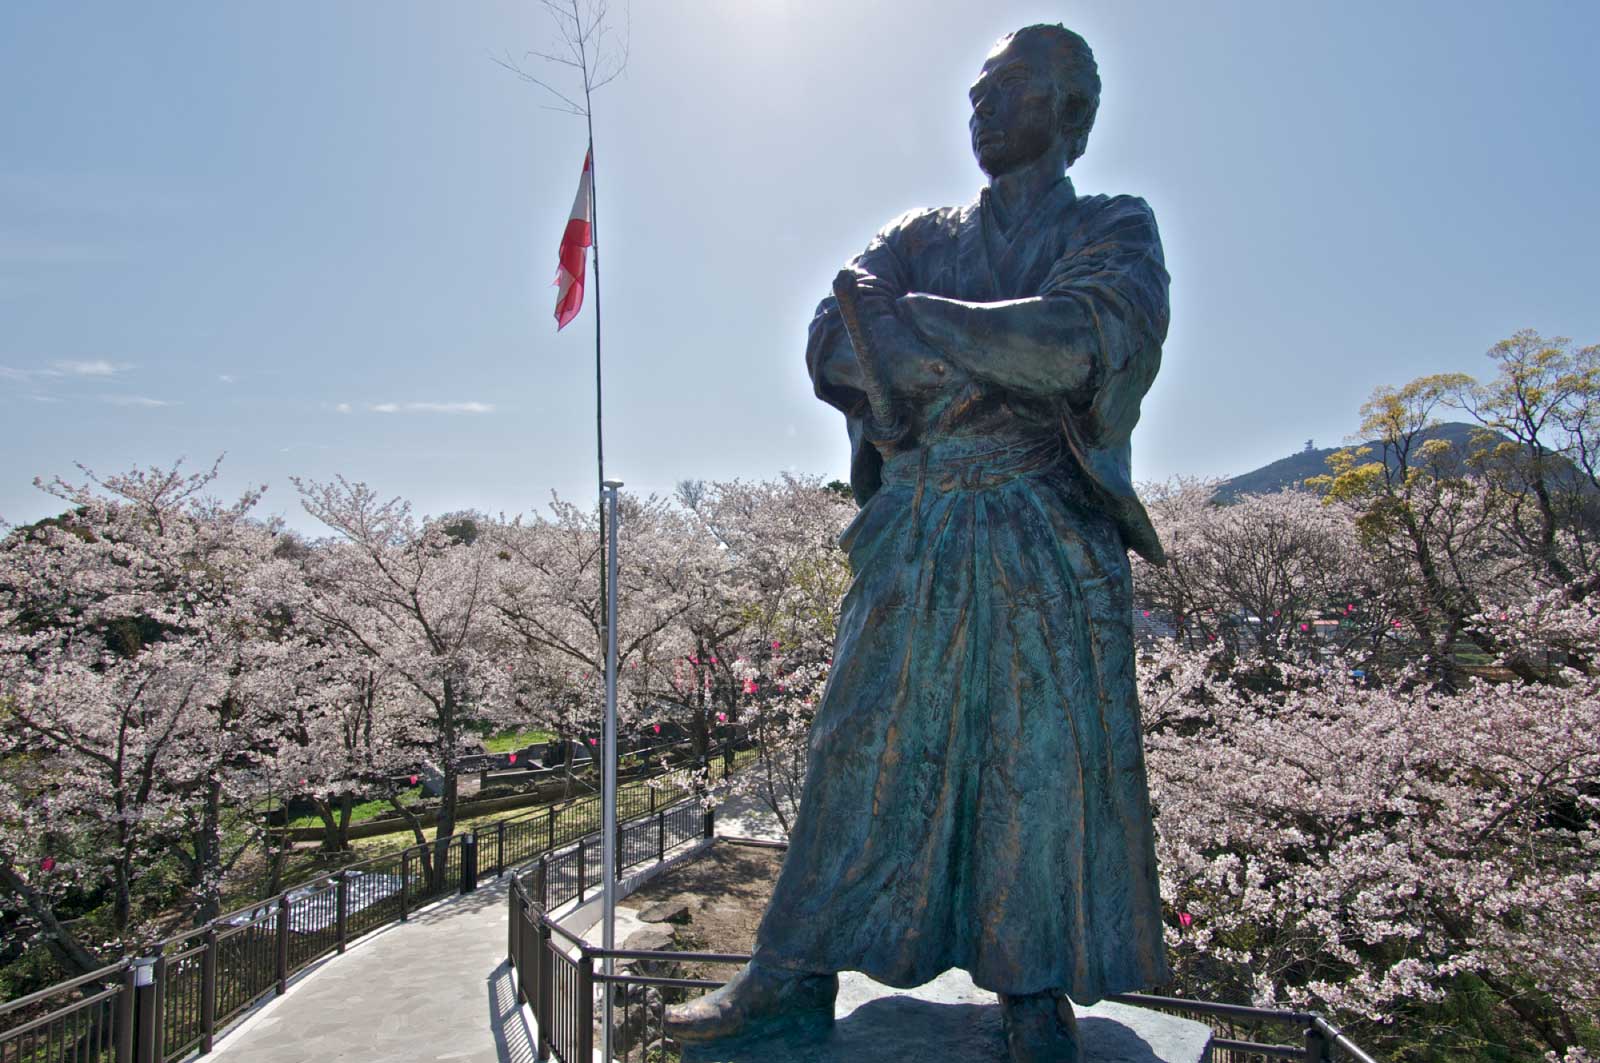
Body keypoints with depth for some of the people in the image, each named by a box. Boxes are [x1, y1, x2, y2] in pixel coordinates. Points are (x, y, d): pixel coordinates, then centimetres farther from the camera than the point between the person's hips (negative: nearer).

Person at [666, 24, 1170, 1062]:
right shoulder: (919, 236, 20)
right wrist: (1003, 364, -10)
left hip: (1047, 534, -2)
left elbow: (1102, 336, -13)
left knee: (1049, 752, -1)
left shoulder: (1112, 227, 10)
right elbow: (832, 344, 4)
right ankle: (802, 970, 12)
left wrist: (923, 319, -10)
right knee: (866, 737, 2)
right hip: (912, 529, 3)